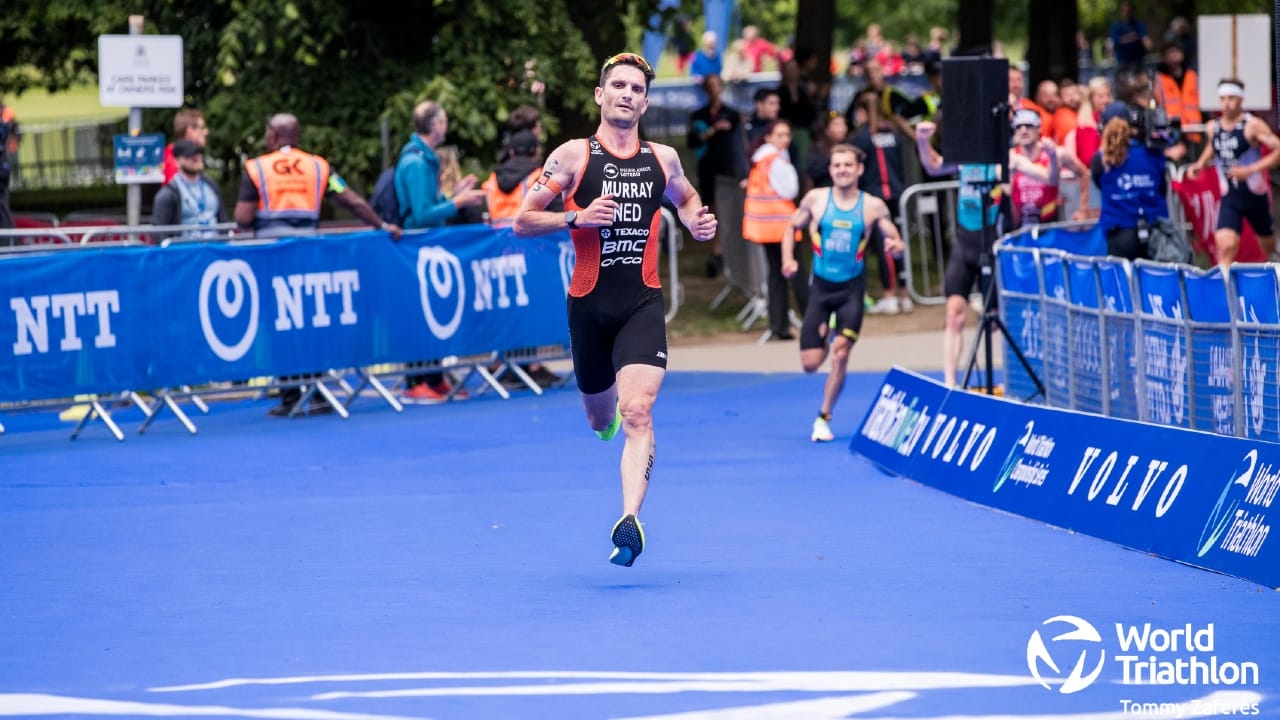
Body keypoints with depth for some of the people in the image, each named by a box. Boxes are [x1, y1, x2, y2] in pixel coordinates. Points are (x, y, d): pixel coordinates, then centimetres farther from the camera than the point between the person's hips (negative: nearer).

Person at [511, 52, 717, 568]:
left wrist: (697, 222, 6)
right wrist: (577, 218, -19)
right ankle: (611, 409, 55)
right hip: (589, 302, 0)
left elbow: (686, 199, 29)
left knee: (638, 413, -19)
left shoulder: (663, 159, 6)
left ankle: (630, 519, -27)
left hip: (643, 302, 0)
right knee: (600, 418, 16)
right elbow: (522, 221, -3)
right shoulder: (572, 156, -3)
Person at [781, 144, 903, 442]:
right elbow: (791, 228, 10)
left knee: (840, 355, -13)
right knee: (810, 363, 0)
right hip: (821, 285, 1)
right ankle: (825, 337, 38)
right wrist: (788, 259, -6)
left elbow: (896, 240, -1)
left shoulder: (873, 206, -6)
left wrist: (895, 245, -25)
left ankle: (824, 419, 3)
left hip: (851, 287, -1)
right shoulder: (816, 199, -3)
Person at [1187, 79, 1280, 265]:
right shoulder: (1212, 128, 3)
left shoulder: (1253, 125, -14)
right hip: (1229, 199, 2)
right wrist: (1200, 164, 7)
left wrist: (1250, 169, -30)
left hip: (1255, 196, -2)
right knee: (1225, 246, -19)